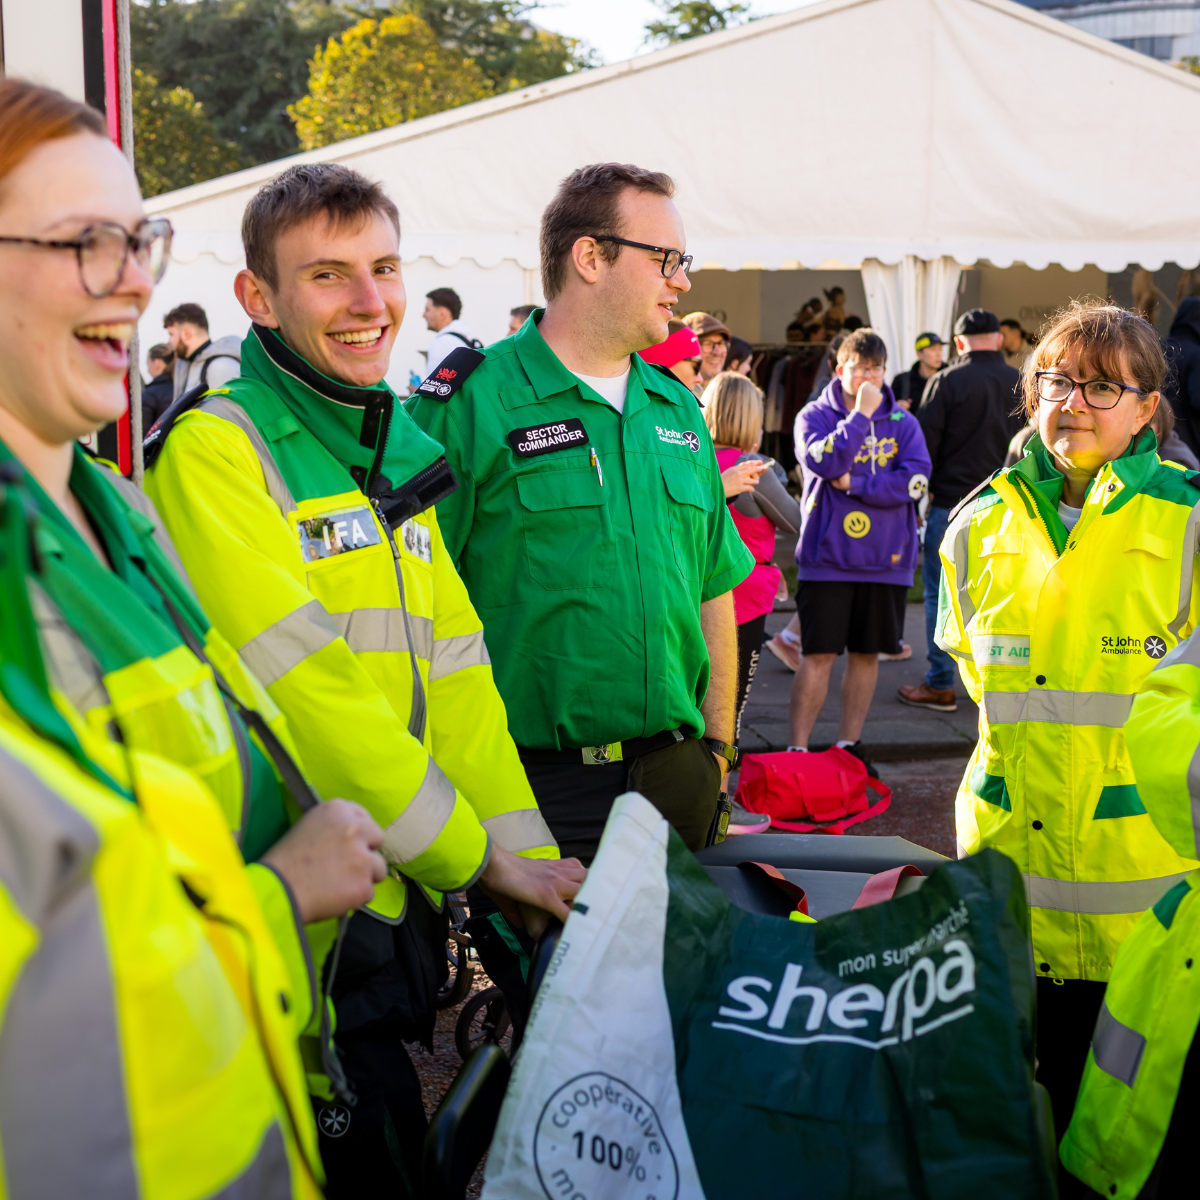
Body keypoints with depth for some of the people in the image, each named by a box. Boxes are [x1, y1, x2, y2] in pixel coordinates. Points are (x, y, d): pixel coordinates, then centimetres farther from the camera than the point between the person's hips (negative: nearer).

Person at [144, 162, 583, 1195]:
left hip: (403, 902, 7)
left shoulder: (401, 457, 13)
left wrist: (533, 865, -1)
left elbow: (455, 679, 8)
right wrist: (477, 855, -14)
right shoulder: (215, 451, -13)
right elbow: (307, 691, -19)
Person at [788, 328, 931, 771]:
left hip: (886, 559, 3)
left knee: (866, 654, 10)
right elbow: (822, 460, -20)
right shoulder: (815, 416, 0)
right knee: (819, 655, -2)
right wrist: (861, 414, -19)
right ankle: (797, 748, 6)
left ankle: (848, 744, 22)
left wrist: (855, 483, -14)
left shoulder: (902, 422, 5)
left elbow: (915, 480, -8)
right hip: (827, 556, -3)